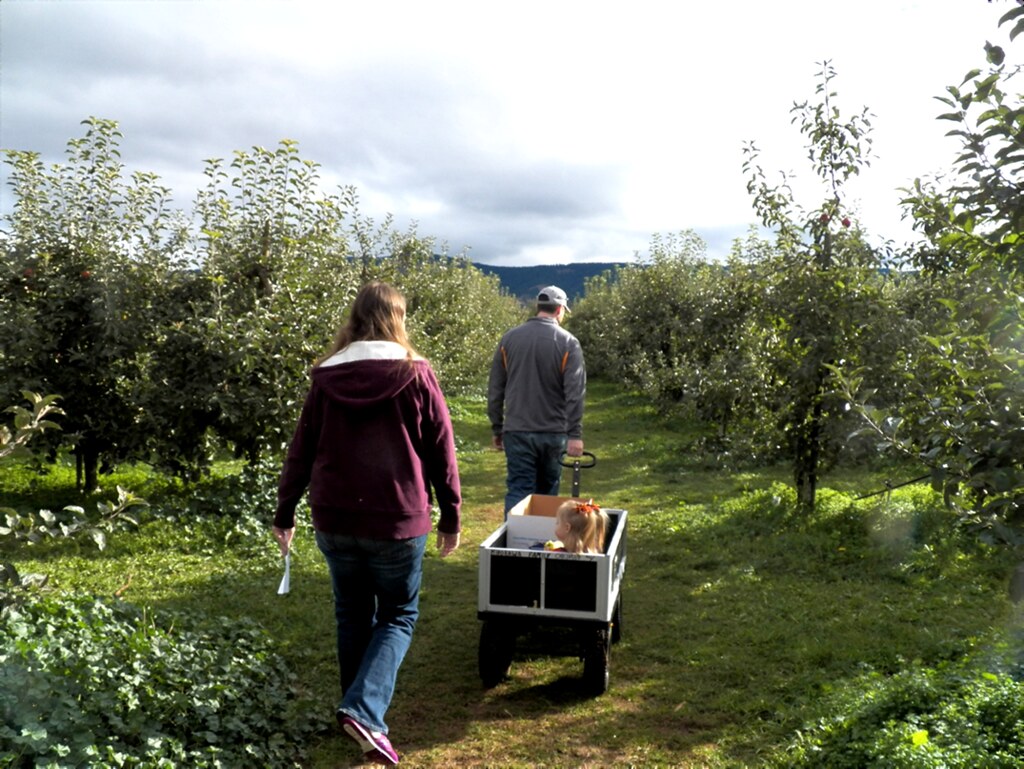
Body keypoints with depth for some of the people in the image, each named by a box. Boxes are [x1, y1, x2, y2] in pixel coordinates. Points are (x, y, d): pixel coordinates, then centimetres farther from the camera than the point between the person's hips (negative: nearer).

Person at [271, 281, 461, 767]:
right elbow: (441, 450, -3)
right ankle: (364, 710, -4)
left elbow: (302, 450, 5)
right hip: (397, 520, -3)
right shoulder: (415, 374, -6)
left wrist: (285, 512, 14)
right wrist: (450, 516, 6)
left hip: (335, 520, 3)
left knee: (352, 616, 19)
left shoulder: (326, 376, 1)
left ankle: (359, 711, 29)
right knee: (398, 617, 12)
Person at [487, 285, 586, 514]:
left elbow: (495, 388, 6)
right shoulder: (568, 342, -5)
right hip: (553, 432, -1)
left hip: (516, 431, 1)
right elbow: (575, 393, -12)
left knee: (518, 492, 1)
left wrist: (497, 428, 13)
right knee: (547, 492, 15)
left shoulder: (509, 338, 4)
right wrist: (575, 434, -10)